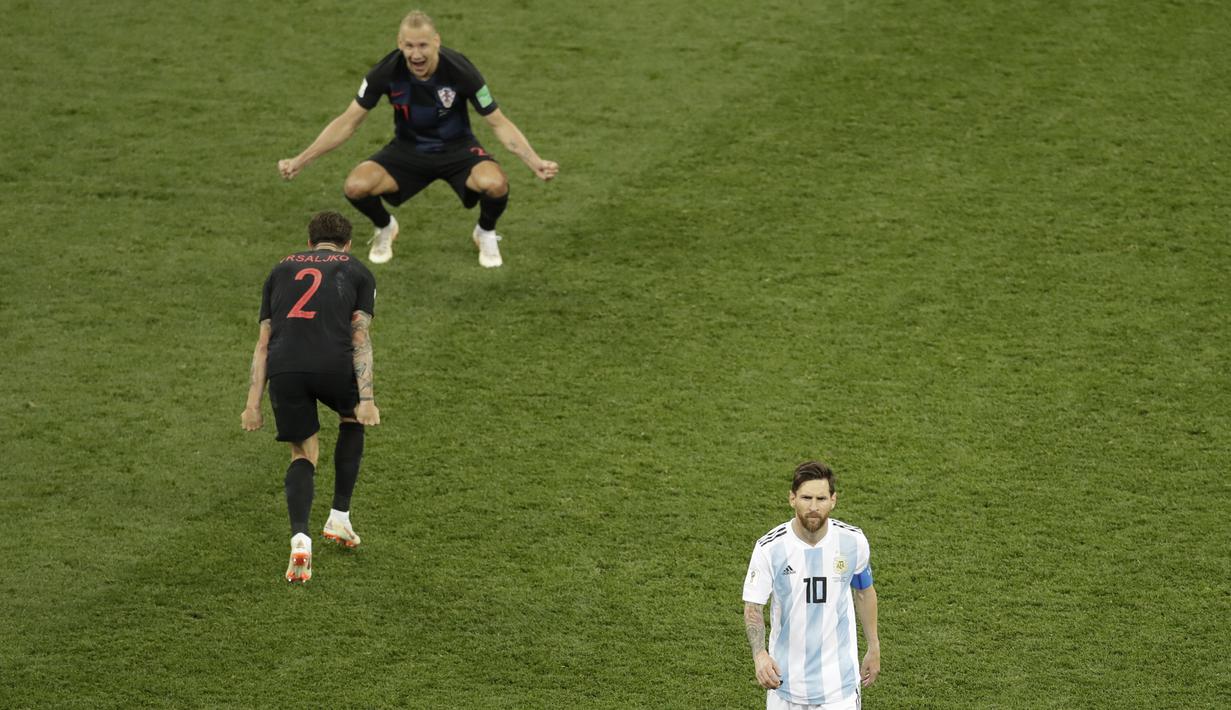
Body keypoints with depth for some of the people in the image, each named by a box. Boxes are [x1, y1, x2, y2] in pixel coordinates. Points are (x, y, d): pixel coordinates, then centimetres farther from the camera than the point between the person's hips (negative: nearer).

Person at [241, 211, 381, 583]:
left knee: (303, 454, 16)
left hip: (284, 370, 2)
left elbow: (263, 342, 21)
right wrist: (366, 399, 0)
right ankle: (339, 518, 29)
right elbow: (359, 337, 7)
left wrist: (253, 403, 18)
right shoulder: (357, 271, 21)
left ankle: (300, 538, -9)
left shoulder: (282, 269, 28)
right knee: (352, 418, 31)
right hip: (333, 364, -2)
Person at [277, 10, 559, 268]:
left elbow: (499, 123, -14)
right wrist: (300, 161, -16)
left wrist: (535, 162, -28)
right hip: (408, 149, 1)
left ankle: (486, 233, 5)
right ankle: (385, 228, 12)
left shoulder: (459, 69, -24)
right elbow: (348, 122, -10)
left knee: (495, 184, -33)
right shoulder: (386, 72, -20)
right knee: (356, 186, -26)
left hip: (456, 148, -1)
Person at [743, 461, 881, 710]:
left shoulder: (853, 541, -7)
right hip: (785, 677, 0)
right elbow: (752, 607, -13)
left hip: (839, 679, 0)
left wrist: (874, 649, 15)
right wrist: (759, 655, -30)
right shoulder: (769, 548, -14)